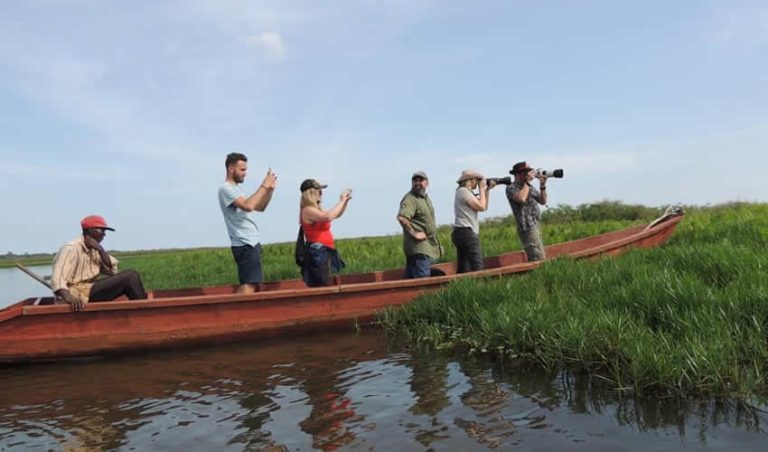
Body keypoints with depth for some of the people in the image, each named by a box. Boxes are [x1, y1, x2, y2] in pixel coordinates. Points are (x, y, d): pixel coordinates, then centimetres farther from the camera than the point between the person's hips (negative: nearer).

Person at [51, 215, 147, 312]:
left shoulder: (94, 249, 13)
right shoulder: (71, 249, -12)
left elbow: (112, 270, 4)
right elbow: (58, 279, -24)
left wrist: (100, 250, -8)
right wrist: (68, 297, -43)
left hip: (91, 288, 9)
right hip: (79, 294, -9)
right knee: (130, 277, -17)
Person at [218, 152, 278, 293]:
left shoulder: (236, 189, 21)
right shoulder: (226, 189, -10)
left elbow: (260, 207, 21)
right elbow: (248, 206, -26)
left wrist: (270, 189, 6)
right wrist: (263, 186, -17)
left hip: (251, 243, 10)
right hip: (245, 245, -10)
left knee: (251, 284, 11)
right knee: (249, 285, -15)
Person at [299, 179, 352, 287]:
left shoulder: (315, 210, 18)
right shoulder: (308, 210, -13)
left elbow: (336, 215, 27)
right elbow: (328, 217, -30)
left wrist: (345, 201, 11)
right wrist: (341, 201, -19)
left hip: (323, 252, 11)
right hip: (317, 253, -11)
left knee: (324, 286, 13)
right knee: (321, 287, -13)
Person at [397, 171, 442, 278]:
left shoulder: (425, 197, 18)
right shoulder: (410, 199, -14)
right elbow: (401, 217, -31)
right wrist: (413, 233, -23)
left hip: (428, 244, 9)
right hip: (418, 246, -9)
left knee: (410, 277, 12)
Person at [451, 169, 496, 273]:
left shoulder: (467, 192, 21)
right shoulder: (463, 191, -9)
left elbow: (484, 207, 22)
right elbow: (481, 207, -12)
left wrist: (487, 190, 14)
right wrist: (482, 189, 0)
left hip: (462, 233, 10)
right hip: (466, 233, -10)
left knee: (463, 270, 6)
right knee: (477, 268, -13)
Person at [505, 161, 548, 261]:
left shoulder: (530, 187, 17)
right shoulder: (511, 188, -6)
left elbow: (543, 201, 15)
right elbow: (521, 198, -26)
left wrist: (542, 185, 1)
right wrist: (527, 181, -14)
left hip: (536, 226, 9)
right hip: (527, 228, -9)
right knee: (539, 260, -14)